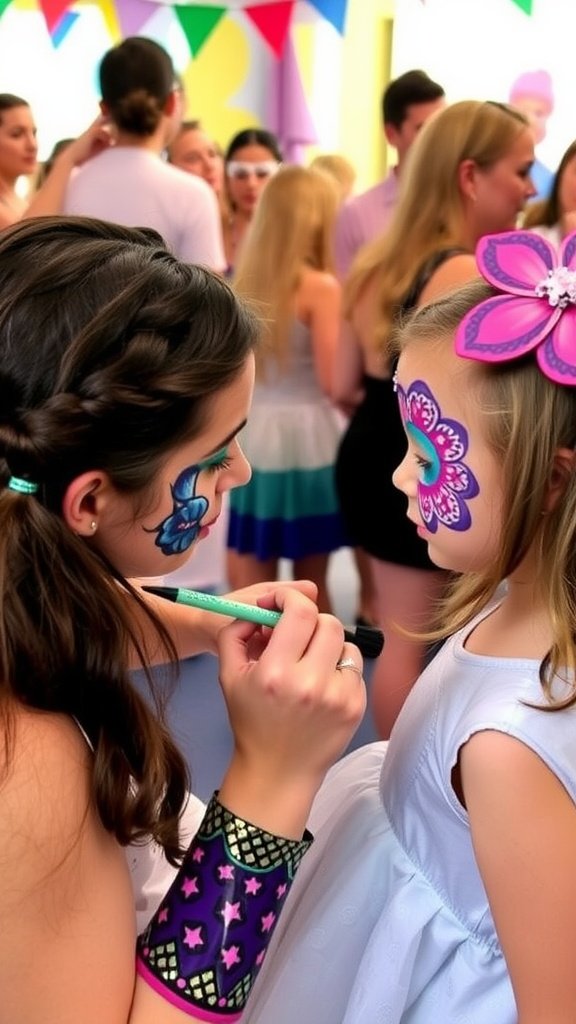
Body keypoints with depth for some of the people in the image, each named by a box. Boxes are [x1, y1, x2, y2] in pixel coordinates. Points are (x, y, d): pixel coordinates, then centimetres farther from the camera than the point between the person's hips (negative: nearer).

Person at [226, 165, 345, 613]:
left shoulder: (246, 280, 5)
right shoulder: (320, 287, -12)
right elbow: (332, 380, -16)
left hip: (253, 433, 5)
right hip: (307, 435, -4)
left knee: (253, 584, 9)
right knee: (311, 582, 10)